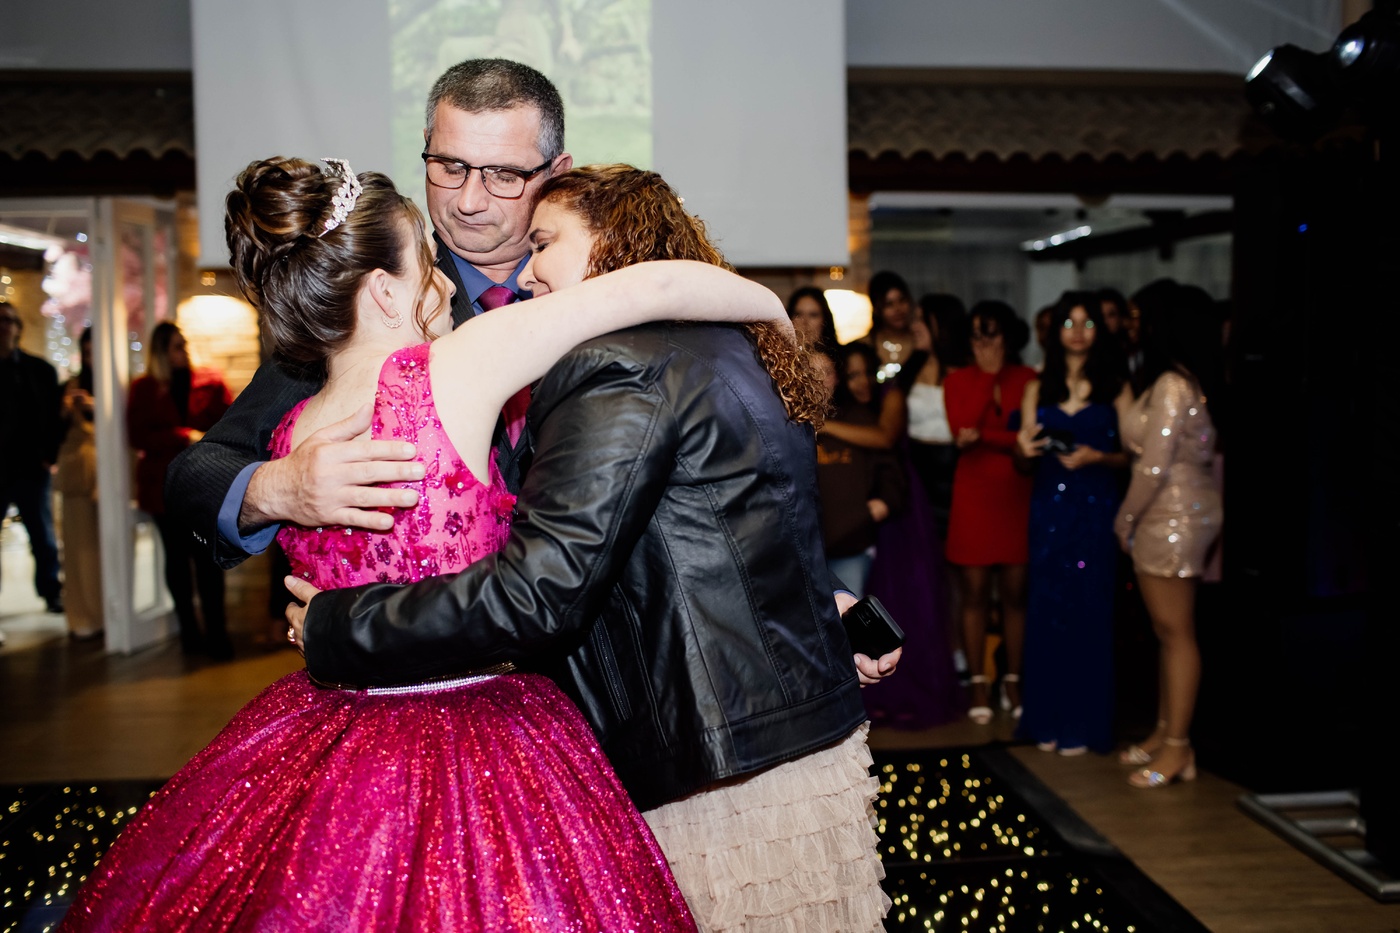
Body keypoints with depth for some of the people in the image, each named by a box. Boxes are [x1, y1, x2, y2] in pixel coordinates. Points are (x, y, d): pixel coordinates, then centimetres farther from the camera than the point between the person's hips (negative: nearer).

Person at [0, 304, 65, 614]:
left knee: (43, 537, 9)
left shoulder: (40, 370, 3)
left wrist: (50, 455, -7)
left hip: (31, 468, 0)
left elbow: (54, 415, 2)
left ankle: (52, 593, 20)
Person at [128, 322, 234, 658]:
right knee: (177, 557, 8)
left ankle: (216, 633, -3)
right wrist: (185, 436, -14)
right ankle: (189, 630, 16)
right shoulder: (143, 388, 5)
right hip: (164, 487, 1)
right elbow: (138, 436, -4)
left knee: (208, 557, -6)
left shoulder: (210, 383, 5)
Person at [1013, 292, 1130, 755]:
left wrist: (1096, 457, -18)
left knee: (1089, 612, -1)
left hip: (1095, 509, -3)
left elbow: (1129, 455, 0)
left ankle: (1084, 724, 9)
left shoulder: (1115, 389, 2)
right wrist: (1024, 450, -11)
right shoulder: (1037, 389, 10)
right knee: (1046, 610, 5)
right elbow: (1026, 457, 11)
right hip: (1048, 508, 3)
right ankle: (1048, 720, 15)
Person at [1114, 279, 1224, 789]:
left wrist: (1125, 519, -7)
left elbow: (1154, 467, -18)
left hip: (1172, 517, -10)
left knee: (1175, 632, -3)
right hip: (1189, 512, 10)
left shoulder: (1172, 385, -17)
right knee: (1170, 631, 15)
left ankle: (1177, 747, 6)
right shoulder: (1197, 381, 11)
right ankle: (1165, 732, 24)